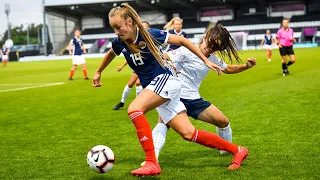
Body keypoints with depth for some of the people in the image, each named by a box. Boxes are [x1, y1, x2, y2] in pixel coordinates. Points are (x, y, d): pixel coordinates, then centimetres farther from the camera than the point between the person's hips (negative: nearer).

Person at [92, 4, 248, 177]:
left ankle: (151, 163, -28)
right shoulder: (119, 43, -1)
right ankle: (236, 150, 11)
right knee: (188, 133, 0)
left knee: (134, 109, -29)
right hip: (154, 86, 6)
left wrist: (206, 60, -4)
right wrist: (98, 72, 33)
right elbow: (110, 54, 25)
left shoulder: (149, 34, -16)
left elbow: (181, 40, -5)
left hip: (165, 79, -6)